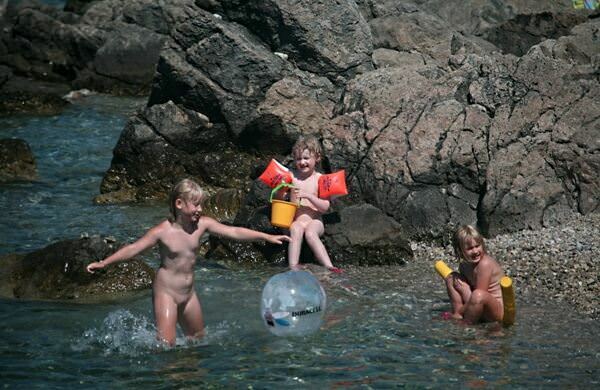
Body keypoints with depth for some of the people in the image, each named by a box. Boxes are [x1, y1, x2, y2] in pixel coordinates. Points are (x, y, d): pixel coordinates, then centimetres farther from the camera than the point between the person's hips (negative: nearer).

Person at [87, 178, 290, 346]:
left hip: (188, 292, 6)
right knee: (166, 344, -15)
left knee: (197, 338, 19)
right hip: (166, 292, -6)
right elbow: (133, 248, -17)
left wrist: (267, 237, -4)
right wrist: (103, 263, -23)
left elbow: (233, 232, -3)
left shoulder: (202, 224, -6)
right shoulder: (163, 231, -18)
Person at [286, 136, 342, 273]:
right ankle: (293, 267, -44)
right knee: (296, 229, -33)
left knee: (310, 233, -34)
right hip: (295, 220, 1)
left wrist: (309, 196, -18)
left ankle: (328, 266, -41)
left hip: (314, 221, -1)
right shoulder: (292, 176, 7)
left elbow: (325, 207, -5)